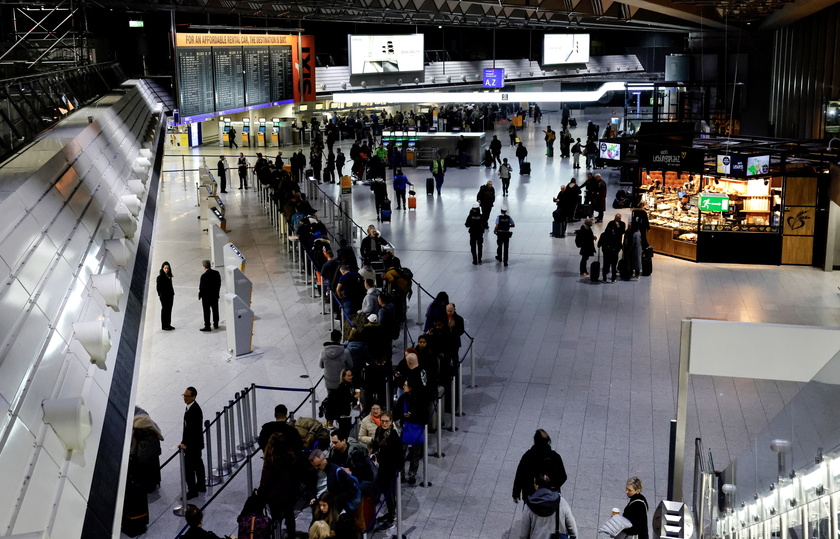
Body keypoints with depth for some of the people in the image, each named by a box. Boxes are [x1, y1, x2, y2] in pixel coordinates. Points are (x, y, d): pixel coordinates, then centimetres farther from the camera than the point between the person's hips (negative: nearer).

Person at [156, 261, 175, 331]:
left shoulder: (168, 275, 10)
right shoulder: (160, 276, -11)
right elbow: (158, 286, -12)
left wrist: (172, 292, 7)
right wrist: (160, 294, -13)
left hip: (170, 295, 7)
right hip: (164, 296, -7)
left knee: (169, 310, 11)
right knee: (164, 310, -1)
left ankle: (168, 324, 20)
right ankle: (164, 326, 6)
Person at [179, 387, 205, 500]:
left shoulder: (195, 410, -27)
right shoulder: (191, 407, 3)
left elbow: (191, 429, -28)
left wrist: (185, 443, -28)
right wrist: (185, 442, 18)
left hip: (193, 444, -10)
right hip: (196, 443, 10)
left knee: (188, 467, -2)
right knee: (198, 464, 21)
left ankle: (192, 491, 8)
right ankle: (201, 486, 35)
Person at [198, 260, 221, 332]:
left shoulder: (204, 275, -22)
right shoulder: (216, 273, -4)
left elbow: (202, 287, -18)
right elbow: (219, 284, 4)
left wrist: (200, 295, -3)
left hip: (206, 296, -6)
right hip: (215, 296, 6)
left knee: (206, 312, 4)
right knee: (215, 310, 17)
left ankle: (207, 326, 8)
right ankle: (216, 324, 28)